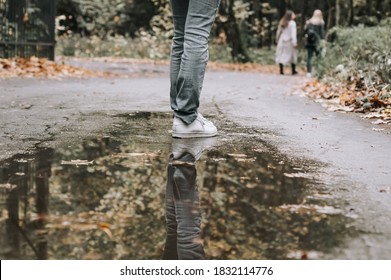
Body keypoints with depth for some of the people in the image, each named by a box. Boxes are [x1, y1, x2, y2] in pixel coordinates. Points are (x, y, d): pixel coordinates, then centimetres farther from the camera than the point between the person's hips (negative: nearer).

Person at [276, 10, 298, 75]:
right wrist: (294, 42, -16)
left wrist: (278, 40, 19)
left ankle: (281, 71, -1)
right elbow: (293, 33, -15)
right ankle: (293, 71, 16)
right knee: (292, 56, 9)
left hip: (281, 41, 4)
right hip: (289, 42, -4)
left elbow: (278, 32, 10)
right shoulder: (292, 23, -11)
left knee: (281, 56, 5)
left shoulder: (281, 23, 4)